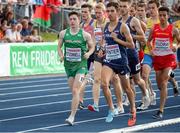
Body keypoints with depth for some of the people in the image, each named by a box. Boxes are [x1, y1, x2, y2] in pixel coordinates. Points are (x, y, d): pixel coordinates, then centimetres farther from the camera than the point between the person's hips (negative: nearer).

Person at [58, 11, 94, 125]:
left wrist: (88, 53, -13)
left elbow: (92, 47, 7)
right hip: (68, 65, 4)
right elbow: (59, 47, 13)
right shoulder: (63, 33, 2)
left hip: (81, 65, -4)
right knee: (74, 91, 9)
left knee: (75, 90, -14)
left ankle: (72, 116, -17)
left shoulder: (85, 35, -5)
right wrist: (61, 55, -5)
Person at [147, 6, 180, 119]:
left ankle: (161, 111, -16)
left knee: (164, 82, -15)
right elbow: (149, 41, 16)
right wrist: (151, 50, 0)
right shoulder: (154, 28, 3)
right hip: (157, 58, 4)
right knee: (159, 84, 12)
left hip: (168, 58, -4)